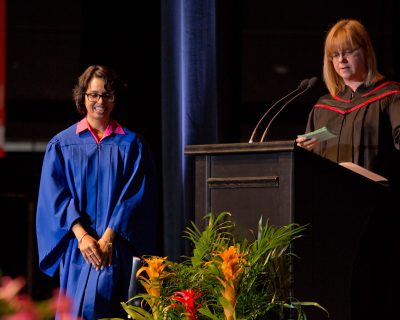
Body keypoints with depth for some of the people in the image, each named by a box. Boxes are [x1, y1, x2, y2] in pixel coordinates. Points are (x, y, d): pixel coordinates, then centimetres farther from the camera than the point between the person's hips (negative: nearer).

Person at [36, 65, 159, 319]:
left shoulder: (132, 145, 9)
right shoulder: (62, 144, 10)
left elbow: (135, 196, 0)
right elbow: (55, 196, 2)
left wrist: (108, 237, -12)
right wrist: (82, 235, -12)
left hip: (117, 247, -2)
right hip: (76, 248, 2)